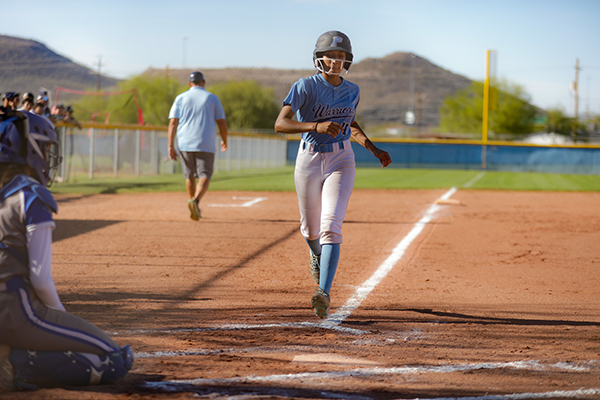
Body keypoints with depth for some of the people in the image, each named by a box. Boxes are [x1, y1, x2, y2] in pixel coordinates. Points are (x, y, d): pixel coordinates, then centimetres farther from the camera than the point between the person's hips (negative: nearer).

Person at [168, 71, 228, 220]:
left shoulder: (181, 98, 7)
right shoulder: (212, 98, 6)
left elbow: (173, 123, -2)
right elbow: (222, 122, 5)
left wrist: (171, 146, -3)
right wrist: (224, 140, 22)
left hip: (185, 144, 2)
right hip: (206, 145, -2)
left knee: (190, 176, 17)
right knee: (204, 176, -4)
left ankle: (195, 209, 24)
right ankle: (196, 201, -31)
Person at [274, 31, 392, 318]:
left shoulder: (352, 91, 5)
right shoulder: (306, 87, -9)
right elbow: (280, 124, -19)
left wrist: (374, 150, 15)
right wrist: (316, 126, -32)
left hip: (341, 160, 1)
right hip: (309, 159, -1)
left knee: (330, 226, -18)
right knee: (310, 229, 13)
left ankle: (323, 293, -28)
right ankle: (317, 254, 52)